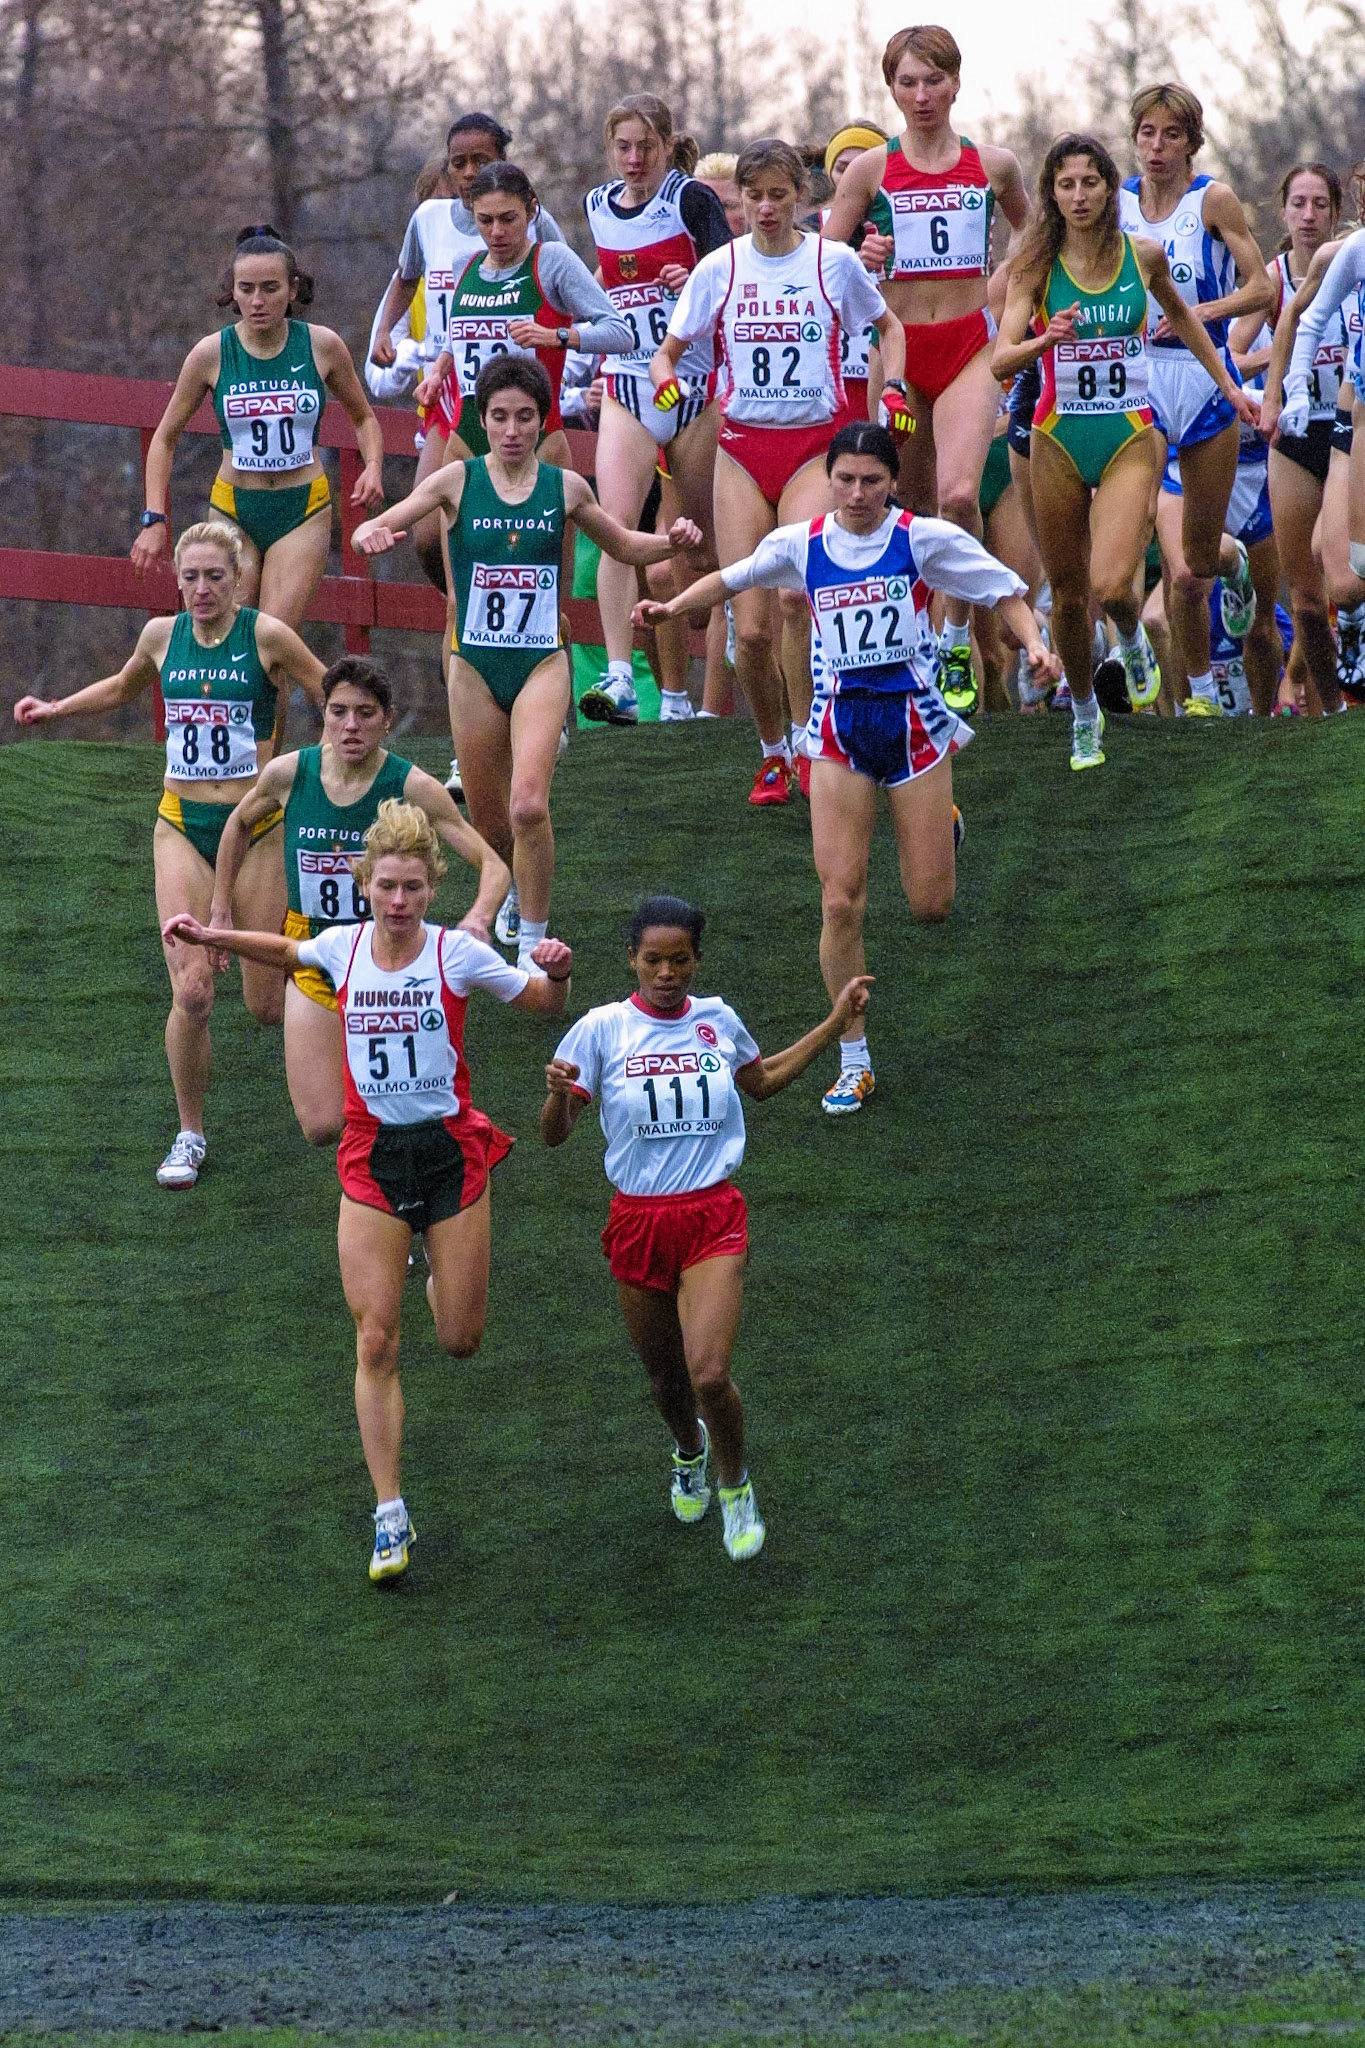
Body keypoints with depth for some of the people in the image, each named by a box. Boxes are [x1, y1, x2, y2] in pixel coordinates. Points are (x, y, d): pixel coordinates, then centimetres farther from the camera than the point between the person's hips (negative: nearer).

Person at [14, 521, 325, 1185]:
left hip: (256, 829, -2)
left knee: (266, 1006, 4)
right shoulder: (162, 635, 3)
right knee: (191, 994, -12)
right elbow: (122, 688, 26)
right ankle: (190, 1134, 6)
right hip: (182, 828, 2)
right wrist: (54, 708, 19)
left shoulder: (266, 636, -9)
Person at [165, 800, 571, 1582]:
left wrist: (558, 974, -19)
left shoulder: (459, 953, -9)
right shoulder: (342, 947, -2)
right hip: (371, 1157, 1)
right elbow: (287, 952, 22)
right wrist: (212, 937, 12)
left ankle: (442, 1274, 43)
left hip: (450, 1150, -1)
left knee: (460, 1340, 4)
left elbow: (544, 1005, 2)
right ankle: (391, 1517, -1)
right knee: (376, 1342, -6)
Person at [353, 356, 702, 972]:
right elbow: (377, 528, -7)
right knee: (488, 825, 9)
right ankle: (510, 899, 42)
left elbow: (624, 547, 18)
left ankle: (533, 943, -11)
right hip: (475, 666, 1)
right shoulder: (457, 481, -2)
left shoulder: (565, 487, 1)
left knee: (528, 807, -21)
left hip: (541, 665, -1)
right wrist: (370, 533, -31)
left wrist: (671, 542, -2)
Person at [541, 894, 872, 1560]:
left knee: (709, 1374, -16)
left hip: (713, 1217, 0)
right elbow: (554, 1134, -4)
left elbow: (761, 1081, 24)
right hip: (638, 1222, 0)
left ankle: (734, 1483, 13)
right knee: (666, 1375, 14)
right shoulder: (602, 1030, -5)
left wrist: (835, 1025, 18)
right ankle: (688, 1451, 50)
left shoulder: (718, 1020, 2)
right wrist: (558, 1096, -27)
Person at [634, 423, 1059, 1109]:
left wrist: (1034, 643, -16)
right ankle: (853, 1063, 3)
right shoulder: (799, 545, 1)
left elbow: (1004, 591, 2)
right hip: (840, 726, 1)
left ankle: (941, 823, 41)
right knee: (840, 902, -8)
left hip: (911, 718, -1)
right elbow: (733, 578, 19)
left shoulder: (925, 539, -6)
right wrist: (672, 606, 4)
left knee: (929, 905, 2)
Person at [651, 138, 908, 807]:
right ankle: (772, 752, 17)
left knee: (796, 595, -24)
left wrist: (894, 385, 0)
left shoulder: (834, 261, 1)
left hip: (814, 446, -2)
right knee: (750, 627, -5)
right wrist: (663, 378, -13)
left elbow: (888, 327, 18)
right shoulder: (719, 268, 3)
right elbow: (669, 349, 10)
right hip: (741, 449, 2)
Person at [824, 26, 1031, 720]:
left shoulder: (994, 164, 4)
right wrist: (863, 260, -15)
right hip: (897, 345, 1)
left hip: (968, 348, -1)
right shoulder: (871, 169, 1)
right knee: (913, 507, 9)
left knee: (958, 494, -21)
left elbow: (1031, 233, 24)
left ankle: (957, 638, -9)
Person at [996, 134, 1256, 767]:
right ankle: (1084, 714, 32)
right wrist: (1047, 339, -34)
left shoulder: (1144, 256, -1)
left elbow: (1179, 314, 21)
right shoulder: (1036, 267, -5)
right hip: (1058, 441, 1)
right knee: (1068, 594, 9)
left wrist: (1227, 385, 26)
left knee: (1110, 586, -19)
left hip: (1131, 437, -1)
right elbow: (1001, 360, -14)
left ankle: (1132, 638, 17)